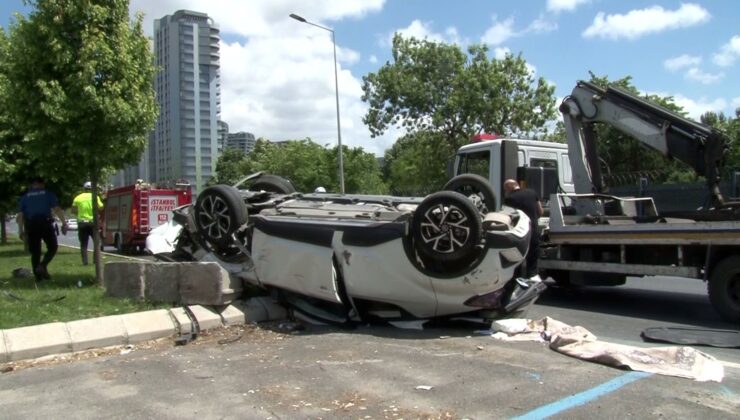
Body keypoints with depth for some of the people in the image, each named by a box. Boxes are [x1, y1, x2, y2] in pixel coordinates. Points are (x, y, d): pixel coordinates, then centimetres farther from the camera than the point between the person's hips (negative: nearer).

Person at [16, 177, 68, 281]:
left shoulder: (24, 197, 15)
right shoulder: (48, 194, 7)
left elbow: (20, 215, 8)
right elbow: (57, 209, -4)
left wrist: (21, 231, 9)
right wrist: (64, 223, -5)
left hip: (31, 226, 3)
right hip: (45, 223, -3)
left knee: (35, 251, 9)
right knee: (52, 247, 10)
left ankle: (38, 275, 8)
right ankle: (43, 265, -12)